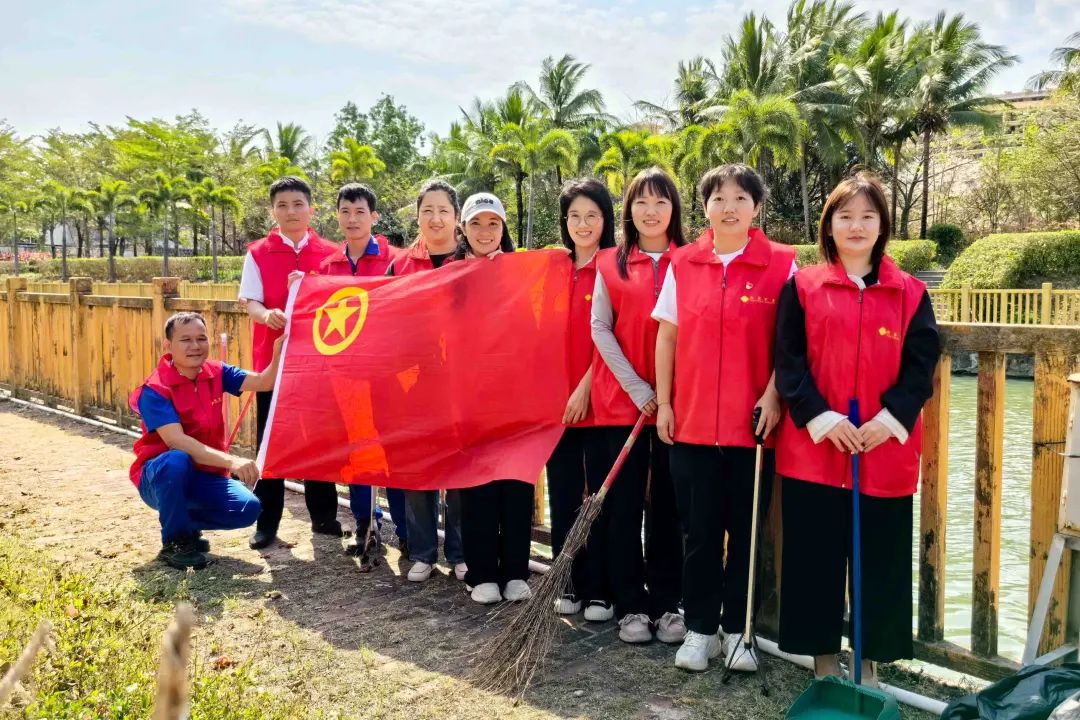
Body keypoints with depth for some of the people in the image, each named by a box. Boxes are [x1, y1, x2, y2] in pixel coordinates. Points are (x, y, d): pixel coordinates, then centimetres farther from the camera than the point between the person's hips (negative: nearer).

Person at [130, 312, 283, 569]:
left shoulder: (215, 373, -3)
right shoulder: (154, 390, -20)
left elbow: (263, 382, -16)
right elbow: (177, 441, -34)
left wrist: (278, 352, -37)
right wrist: (232, 462, -46)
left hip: (206, 475, 5)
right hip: (159, 477, -4)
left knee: (248, 508, -21)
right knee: (177, 461, -39)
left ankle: (187, 524, 10)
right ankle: (174, 542, -15)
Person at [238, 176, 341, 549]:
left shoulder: (330, 253, 6)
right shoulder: (258, 253, 3)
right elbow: (250, 301, -5)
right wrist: (266, 315, -27)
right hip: (272, 358, -1)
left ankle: (323, 515, 20)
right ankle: (267, 522, 13)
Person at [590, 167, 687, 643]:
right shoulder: (610, 264, 5)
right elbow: (599, 327, 0)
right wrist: (636, 388, -8)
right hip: (622, 399, 0)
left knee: (667, 503, 6)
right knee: (625, 504, 3)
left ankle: (666, 604, 18)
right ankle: (630, 607, 14)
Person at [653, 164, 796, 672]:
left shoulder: (781, 264, -2)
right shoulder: (683, 263, 5)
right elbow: (667, 336, 7)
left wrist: (773, 396, -12)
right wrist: (663, 402, 3)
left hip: (754, 421, -1)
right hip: (691, 420, 2)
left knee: (746, 532, 9)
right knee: (700, 531, 9)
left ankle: (738, 630, 24)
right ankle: (699, 630, 23)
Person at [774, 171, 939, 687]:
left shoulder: (910, 293, 8)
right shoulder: (802, 286, 4)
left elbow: (921, 366, 1)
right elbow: (789, 362, -3)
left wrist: (889, 420, -13)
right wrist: (823, 418, -14)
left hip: (887, 452, 1)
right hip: (813, 448, -1)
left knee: (882, 561, 7)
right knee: (814, 558, 5)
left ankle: (870, 663, 24)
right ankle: (822, 661, 22)